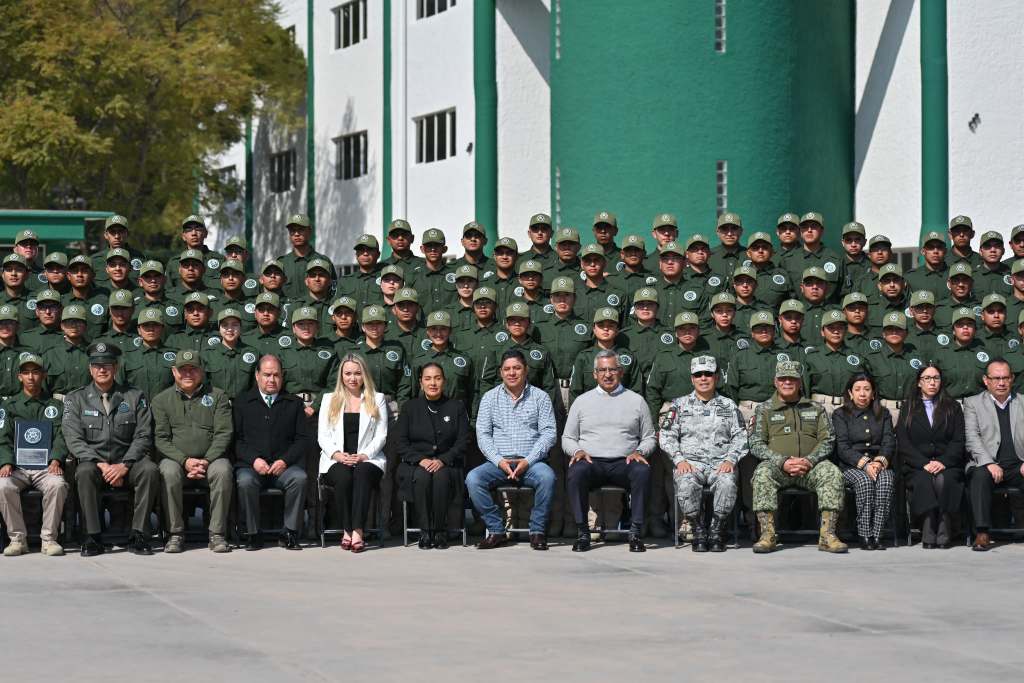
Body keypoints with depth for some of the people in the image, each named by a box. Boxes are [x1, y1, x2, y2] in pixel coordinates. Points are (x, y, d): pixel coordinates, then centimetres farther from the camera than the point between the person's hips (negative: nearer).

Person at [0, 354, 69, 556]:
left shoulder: (56, 406, 17)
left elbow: (61, 437, 6)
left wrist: (56, 460, -14)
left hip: (46, 466, 0)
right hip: (17, 467, 1)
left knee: (58, 484, -34)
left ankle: (48, 538, -22)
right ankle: (17, 538, -19)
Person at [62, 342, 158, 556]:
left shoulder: (135, 397, 10)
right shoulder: (75, 399, 9)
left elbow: (143, 437, 1)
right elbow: (74, 440, -2)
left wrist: (124, 466, -15)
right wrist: (101, 465, -16)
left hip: (127, 462, 1)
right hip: (93, 460, 0)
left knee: (150, 470, -30)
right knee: (85, 472, -35)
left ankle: (138, 535, -24)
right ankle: (93, 537, -28)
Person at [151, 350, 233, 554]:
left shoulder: (217, 397, 12)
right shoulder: (161, 400, 12)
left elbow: (223, 434, 2)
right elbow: (160, 438, 3)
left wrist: (206, 461, -13)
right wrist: (185, 461, -13)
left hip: (210, 459, 0)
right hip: (176, 458, 0)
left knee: (223, 470, -33)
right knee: (169, 472, -34)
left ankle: (217, 534, -25)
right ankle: (175, 534, -24)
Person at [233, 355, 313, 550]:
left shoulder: (294, 403, 15)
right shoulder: (242, 403, 13)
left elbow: (305, 439, 8)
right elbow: (235, 439, 4)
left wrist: (285, 460, -8)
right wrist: (254, 460, -12)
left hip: (283, 466, 1)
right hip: (250, 466, -1)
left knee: (299, 477, -31)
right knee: (245, 481, -34)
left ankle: (289, 532, -20)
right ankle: (253, 534, -19)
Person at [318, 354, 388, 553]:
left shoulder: (377, 399, 16)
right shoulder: (329, 399, 19)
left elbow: (381, 435, 7)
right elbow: (322, 436, 10)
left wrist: (364, 455, -10)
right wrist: (337, 455, -9)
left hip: (368, 460, -1)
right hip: (336, 460, 1)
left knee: (362, 474, -36)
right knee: (343, 477, -35)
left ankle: (357, 532, -43)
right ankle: (346, 531, -30)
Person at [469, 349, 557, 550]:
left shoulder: (540, 397, 9)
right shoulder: (490, 398, 12)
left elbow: (549, 433, 1)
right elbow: (483, 434, 5)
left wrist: (528, 461, -12)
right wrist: (499, 461, -11)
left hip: (531, 462, -1)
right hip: (499, 462, 2)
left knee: (547, 477, -34)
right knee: (473, 479, -27)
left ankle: (537, 531, -18)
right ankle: (496, 531, -16)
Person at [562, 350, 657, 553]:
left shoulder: (636, 400, 16)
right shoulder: (582, 401, 17)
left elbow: (650, 438, 17)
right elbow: (567, 438, 18)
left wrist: (639, 452, -4)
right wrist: (577, 451, -4)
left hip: (623, 462, 0)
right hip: (592, 461, 0)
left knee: (643, 471, -34)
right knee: (577, 470, -35)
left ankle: (635, 533, -29)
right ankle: (582, 533, -28)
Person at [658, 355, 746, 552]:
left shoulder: (729, 405, 18)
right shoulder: (680, 405, 17)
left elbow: (740, 437, 11)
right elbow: (666, 436, 8)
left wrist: (730, 460, -7)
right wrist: (679, 460, -8)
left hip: (720, 463, 0)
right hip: (690, 462, 0)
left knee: (727, 483, -35)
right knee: (686, 485, -35)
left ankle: (715, 532, -19)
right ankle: (698, 532, -16)